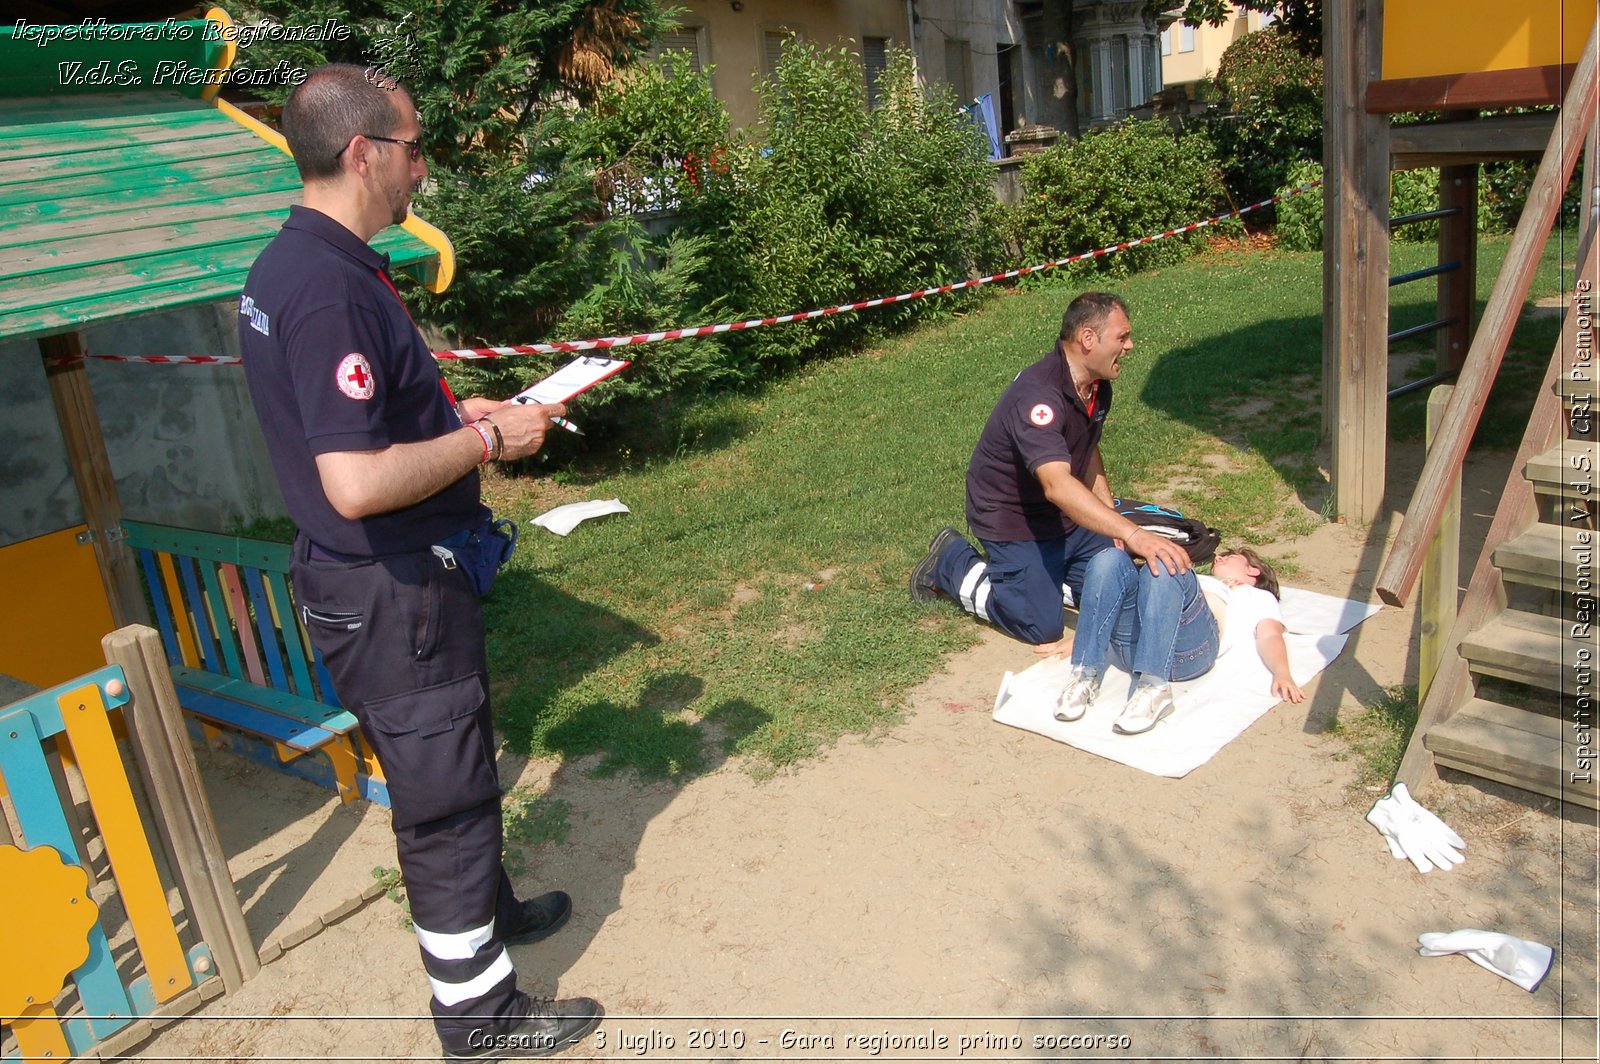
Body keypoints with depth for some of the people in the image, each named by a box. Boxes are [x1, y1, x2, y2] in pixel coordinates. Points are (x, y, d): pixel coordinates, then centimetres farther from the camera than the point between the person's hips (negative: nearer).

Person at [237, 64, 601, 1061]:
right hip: (393, 591, -10)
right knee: (444, 793, 5)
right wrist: (486, 438, -18)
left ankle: (487, 906, 48)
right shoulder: (330, 288, -25)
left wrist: (456, 413, 9)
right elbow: (357, 483, -31)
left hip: (378, 577, 10)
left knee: (455, 765, 26)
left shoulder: (294, 263, 8)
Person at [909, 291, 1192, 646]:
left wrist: (1112, 518, 5)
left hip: (1067, 516, 8)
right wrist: (1133, 533, -54)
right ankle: (954, 563, 8)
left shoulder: (1097, 385, -2)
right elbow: (1057, 485, -47)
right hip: (1013, 520, -8)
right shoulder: (1037, 395, -33)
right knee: (1042, 626, -11)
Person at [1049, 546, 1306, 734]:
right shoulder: (1197, 580, 47)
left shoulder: (1259, 597, 36)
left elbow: (1270, 636, 14)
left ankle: (1154, 689, -42)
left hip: (1190, 647, -3)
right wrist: (1079, 640, 22)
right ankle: (1085, 676, -32)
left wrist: (1282, 674, -8)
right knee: (1110, 560, -24)